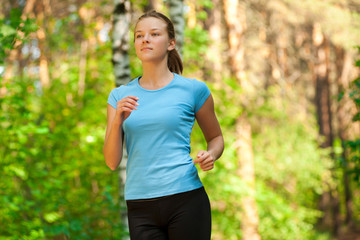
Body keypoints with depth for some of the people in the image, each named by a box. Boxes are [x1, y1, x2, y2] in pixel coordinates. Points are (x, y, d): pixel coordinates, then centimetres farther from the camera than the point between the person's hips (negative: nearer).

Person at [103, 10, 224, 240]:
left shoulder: (193, 89, 2)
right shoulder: (120, 96, 9)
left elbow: (216, 137, 16)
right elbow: (112, 162, 4)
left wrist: (210, 156, -6)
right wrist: (117, 122, -12)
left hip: (186, 198, -2)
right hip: (141, 206, 2)